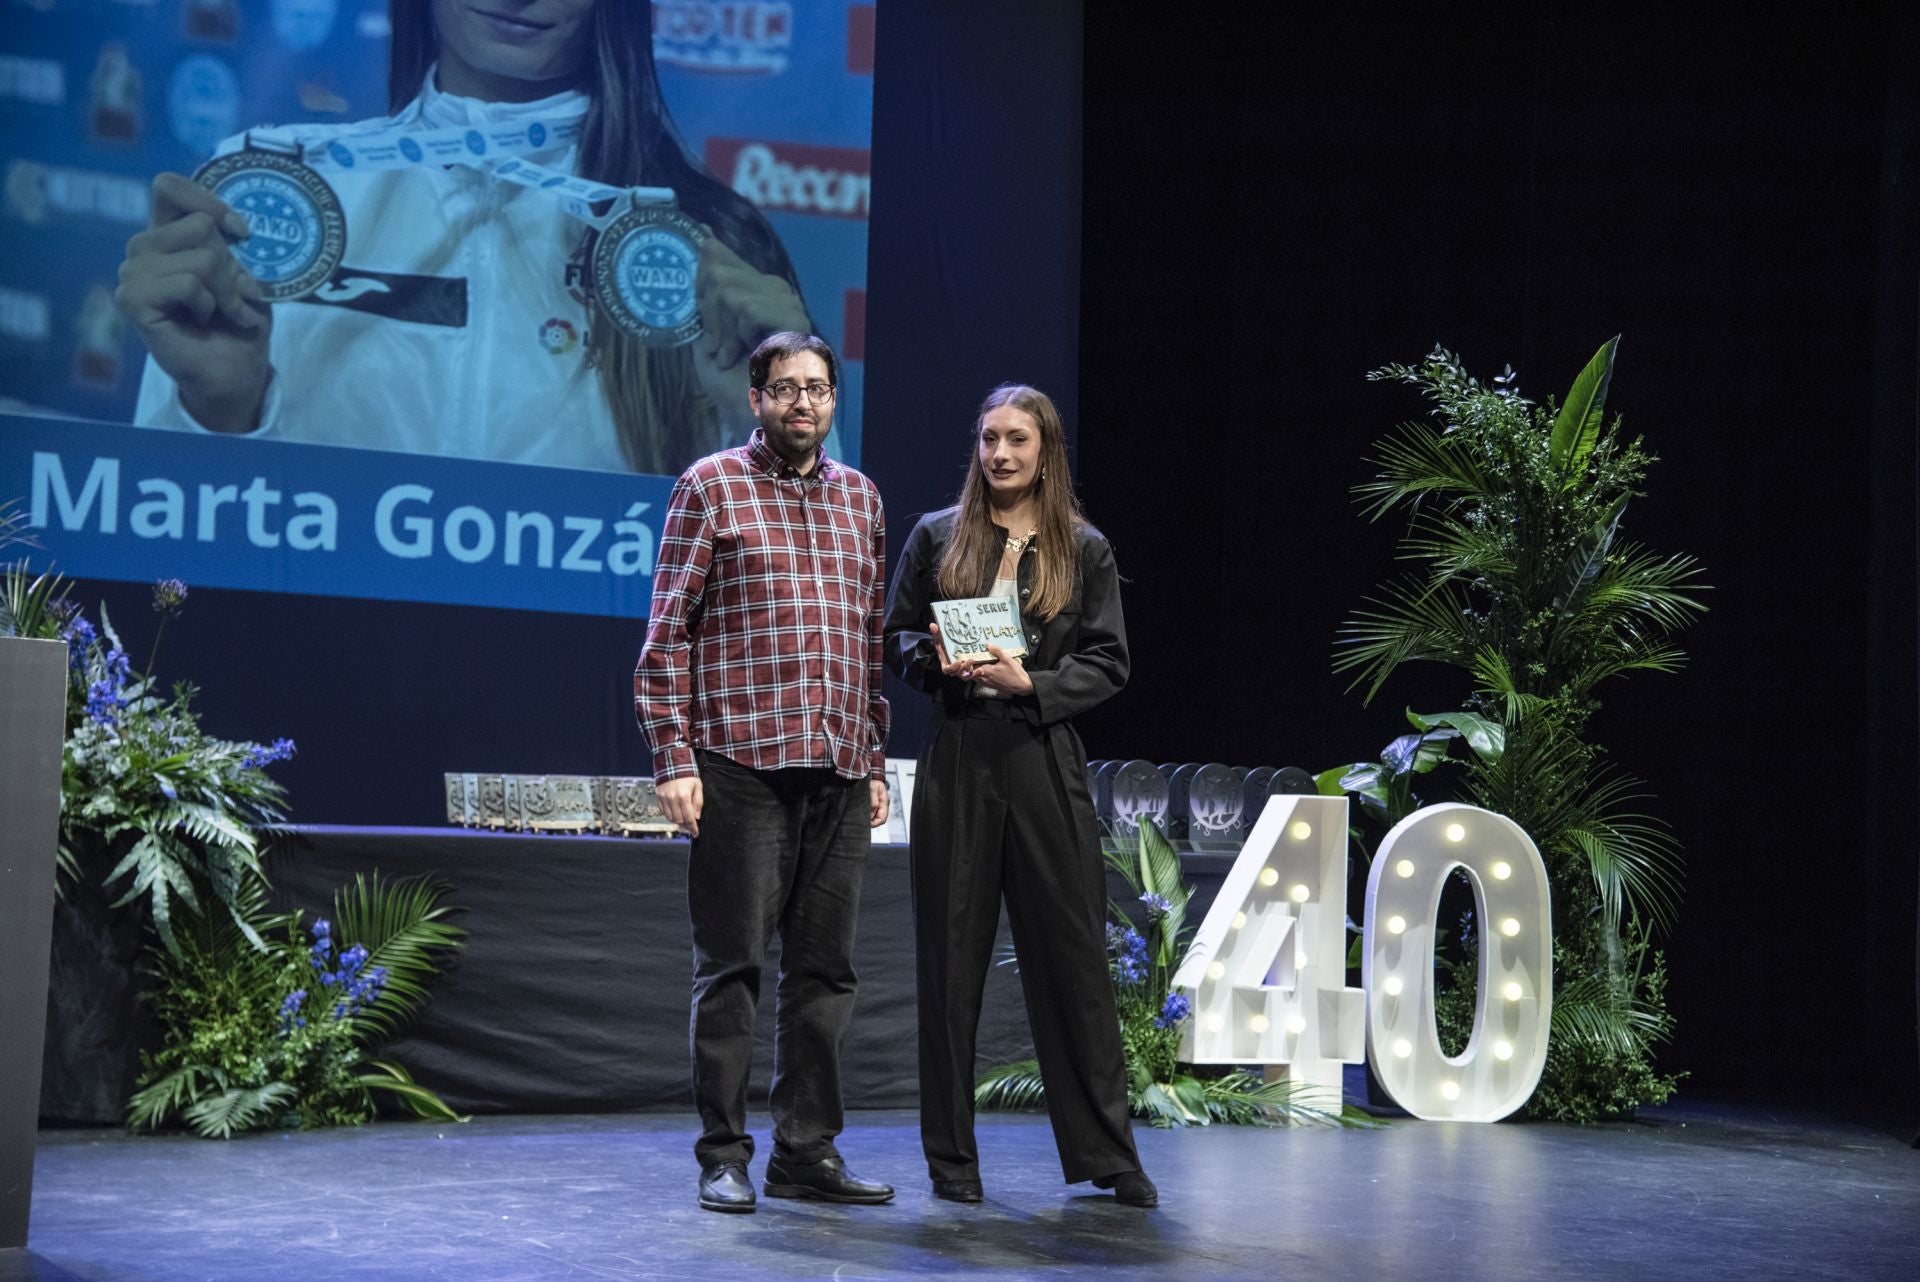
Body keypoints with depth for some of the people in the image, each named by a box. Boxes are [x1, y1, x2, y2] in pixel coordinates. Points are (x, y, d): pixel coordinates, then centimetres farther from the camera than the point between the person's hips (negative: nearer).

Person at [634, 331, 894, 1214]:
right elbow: (668, 633, -2)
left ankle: (806, 1149, 15)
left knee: (824, 966, 7)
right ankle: (723, 1155, 5)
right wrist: (673, 758, -9)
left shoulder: (859, 497, 17)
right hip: (741, 761, -5)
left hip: (839, 770, 5)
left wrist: (875, 760, 15)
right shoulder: (711, 486, 2)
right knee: (731, 963, -2)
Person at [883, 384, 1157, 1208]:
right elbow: (896, 640, 11)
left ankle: (1106, 1154, 8)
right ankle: (951, 1156, 13)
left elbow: (1108, 665, 3)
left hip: (1045, 762, -1)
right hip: (957, 762, 1)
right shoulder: (936, 537, 9)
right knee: (952, 957, 4)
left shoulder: (1084, 550, 6)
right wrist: (938, 661, -11)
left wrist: (1029, 682, -12)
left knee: (1072, 954, 0)